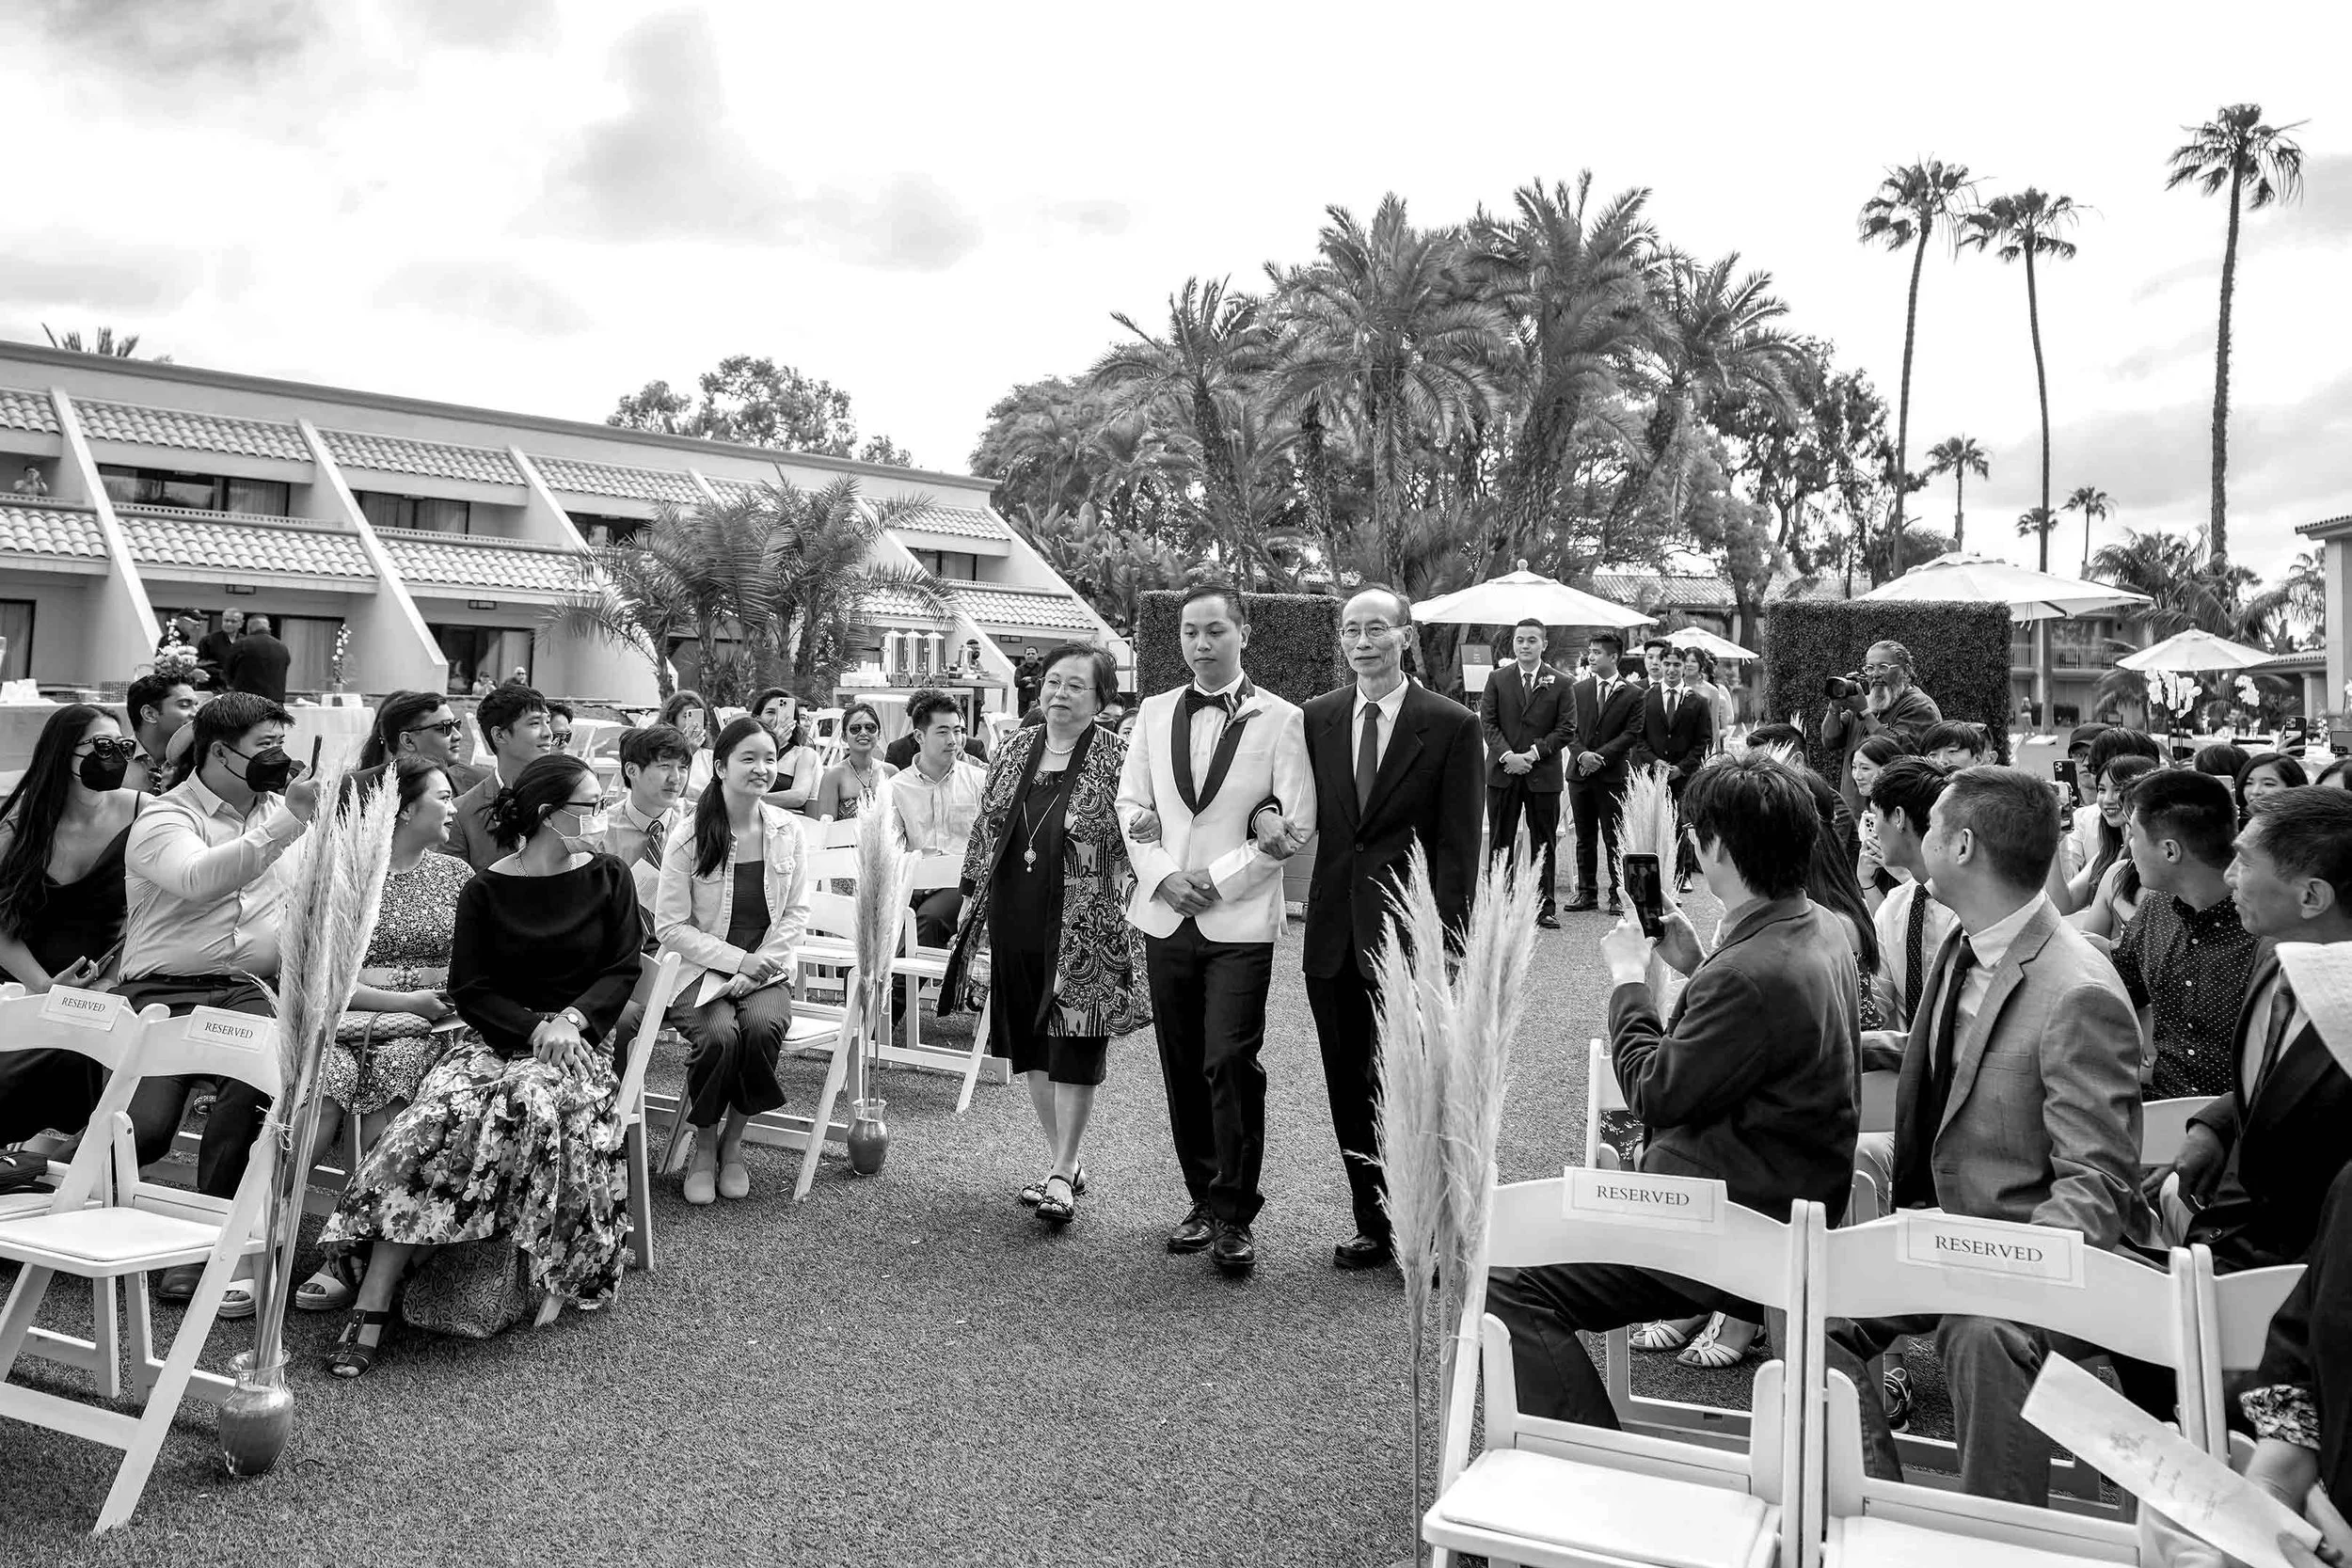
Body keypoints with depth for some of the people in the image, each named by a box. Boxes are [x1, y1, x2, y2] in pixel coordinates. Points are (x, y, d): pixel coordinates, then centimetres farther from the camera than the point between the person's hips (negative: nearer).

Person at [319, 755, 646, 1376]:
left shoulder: (608, 879, 9)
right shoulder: (485, 890, 6)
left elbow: (622, 971, 5)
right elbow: (470, 990, 1)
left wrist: (571, 1019, -13)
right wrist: (533, 1027, -15)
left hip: (582, 1035, 0)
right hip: (499, 1034, 0)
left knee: (537, 1101, -36)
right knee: (437, 1115, -29)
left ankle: (553, 1275, -23)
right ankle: (371, 1308, -28)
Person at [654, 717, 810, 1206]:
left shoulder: (786, 831, 1)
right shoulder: (688, 839, -8)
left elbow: (796, 913, 4)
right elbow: (670, 927, -7)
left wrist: (758, 966, -10)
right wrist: (736, 960, -16)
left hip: (767, 966, 2)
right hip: (701, 969, -2)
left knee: (764, 1025, -30)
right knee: (718, 1034, -31)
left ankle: (733, 1142, -5)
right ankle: (703, 1147, -2)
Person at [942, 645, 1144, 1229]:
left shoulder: (1117, 760, -5)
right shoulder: (1017, 751, 10)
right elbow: (985, 827, 16)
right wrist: (972, 895, 14)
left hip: (1083, 933, -5)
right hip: (1014, 926, 6)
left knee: (1073, 1050, -1)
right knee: (1030, 1047, 11)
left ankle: (1063, 1175, 11)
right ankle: (1062, 1161, 26)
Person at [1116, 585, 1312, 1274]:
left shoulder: (1280, 719, -1)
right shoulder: (1154, 713, 11)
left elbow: (1295, 823, -6)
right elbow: (1132, 805, 10)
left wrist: (1217, 877, -11)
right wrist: (1163, 875, -6)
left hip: (1240, 920, -4)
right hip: (1165, 915, 4)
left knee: (1230, 1063, -9)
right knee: (1183, 1067, 9)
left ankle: (1235, 1217, 3)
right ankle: (1202, 1199, 22)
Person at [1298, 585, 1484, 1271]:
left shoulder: (1453, 726, -4)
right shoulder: (1318, 718, 8)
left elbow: (1459, 846, -7)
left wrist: (1445, 943, -12)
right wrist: (1283, 819, -5)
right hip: (1335, 934, 5)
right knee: (1350, 1093, 12)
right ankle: (1374, 1224, 25)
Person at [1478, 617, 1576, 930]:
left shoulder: (1559, 683, 2)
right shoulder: (1497, 679, 5)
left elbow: (1567, 728, -2)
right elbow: (1487, 722, 1)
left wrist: (1534, 753, -13)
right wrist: (1507, 755, -13)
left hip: (1543, 773, -1)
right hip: (1502, 772, 1)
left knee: (1544, 843, 5)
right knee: (1499, 841, 5)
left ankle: (1545, 907, 11)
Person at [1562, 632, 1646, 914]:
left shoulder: (1632, 694, 2)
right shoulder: (1577, 690, 10)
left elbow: (1632, 734, -5)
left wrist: (1601, 756, -13)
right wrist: (1582, 754, -11)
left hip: (1613, 774, -3)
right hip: (1580, 773, 3)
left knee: (1615, 838, -1)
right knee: (1585, 837, 8)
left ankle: (1618, 894, 6)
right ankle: (1586, 891, 16)